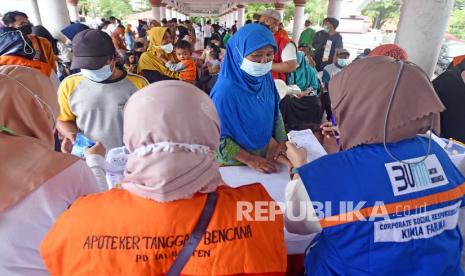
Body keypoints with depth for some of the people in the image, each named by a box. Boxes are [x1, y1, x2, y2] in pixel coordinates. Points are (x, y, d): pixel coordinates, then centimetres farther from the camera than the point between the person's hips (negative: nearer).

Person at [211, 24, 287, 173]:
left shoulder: (266, 78, -9)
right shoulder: (226, 90, -28)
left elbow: (275, 113, 4)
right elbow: (218, 137, -22)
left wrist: (282, 142, -7)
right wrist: (250, 160, -21)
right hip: (234, 163, -6)